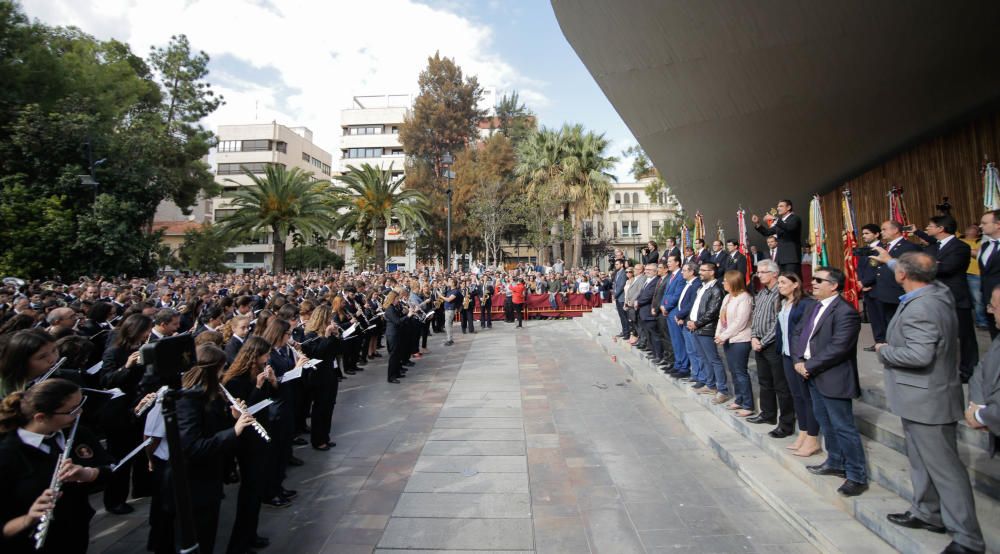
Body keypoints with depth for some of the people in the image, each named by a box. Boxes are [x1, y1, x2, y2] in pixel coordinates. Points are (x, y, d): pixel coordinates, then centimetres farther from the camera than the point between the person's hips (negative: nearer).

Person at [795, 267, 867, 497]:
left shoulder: (845, 312, -18)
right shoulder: (816, 307, 11)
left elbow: (837, 348, -24)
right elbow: (798, 333, 12)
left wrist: (809, 366, -18)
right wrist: (798, 360, -2)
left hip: (833, 379, -9)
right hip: (813, 376, 9)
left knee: (843, 427, 0)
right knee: (825, 422, 20)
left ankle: (857, 476, 12)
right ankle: (835, 463, 36)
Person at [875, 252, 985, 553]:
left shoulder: (919, 308, -28)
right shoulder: (937, 292, 2)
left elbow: (919, 355, -33)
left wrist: (884, 351, -16)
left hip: (927, 401, -10)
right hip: (925, 396, 10)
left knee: (945, 469, 2)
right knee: (923, 459, 22)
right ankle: (927, 513, 38)